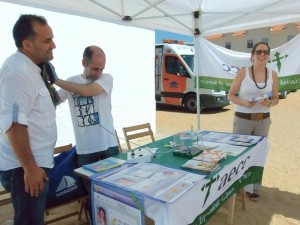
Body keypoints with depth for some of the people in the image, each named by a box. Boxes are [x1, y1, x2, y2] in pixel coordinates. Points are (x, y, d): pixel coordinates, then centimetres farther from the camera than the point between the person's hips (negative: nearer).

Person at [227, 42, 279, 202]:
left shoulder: (273, 75, 3)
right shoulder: (243, 72, -6)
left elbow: (276, 99, 8)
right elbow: (230, 95, -3)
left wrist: (269, 103, -15)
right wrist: (243, 102, -21)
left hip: (263, 120, 3)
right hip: (242, 119, -3)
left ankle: (254, 189, 28)